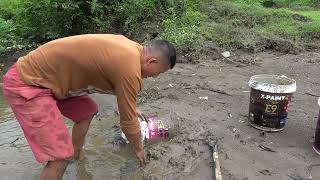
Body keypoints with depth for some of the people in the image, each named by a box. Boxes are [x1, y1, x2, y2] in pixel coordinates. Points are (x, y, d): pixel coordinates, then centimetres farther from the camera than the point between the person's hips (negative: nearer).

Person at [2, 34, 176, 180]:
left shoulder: (130, 47, 4)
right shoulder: (130, 69, -24)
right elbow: (128, 121, -12)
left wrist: (132, 108, 37)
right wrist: (138, 149, 7)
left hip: (41, 71, 10)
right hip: (26, 83, -10)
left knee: (87, 111, 23)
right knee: (61, 155, -14)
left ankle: (77, 154, 45)